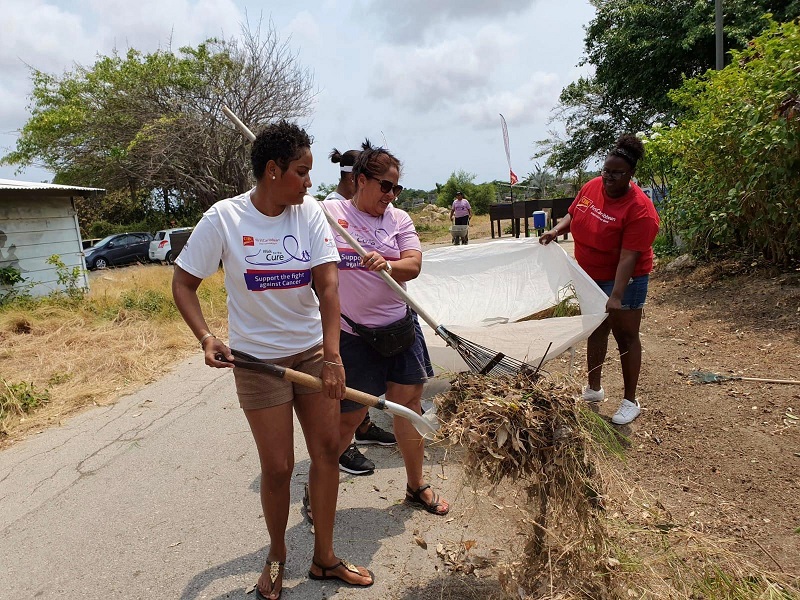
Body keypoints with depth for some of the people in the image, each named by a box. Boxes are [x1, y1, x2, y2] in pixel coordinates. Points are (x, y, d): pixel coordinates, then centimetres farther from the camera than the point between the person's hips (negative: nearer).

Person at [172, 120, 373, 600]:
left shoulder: (309, 211, -6)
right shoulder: (224, 218, -12)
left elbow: (328, 284, -15)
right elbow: (183, 283, -4)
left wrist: (332, 356, -25)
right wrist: (207, 337, -21)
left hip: (313, 350, 3)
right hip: (258, 358, -3)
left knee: (327, 449, 7)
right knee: (278, 467, 3)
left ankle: (324, 557, 28)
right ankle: (277, 559, 33)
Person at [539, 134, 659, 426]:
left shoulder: (640, 209, -24)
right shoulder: (592, 186, -5)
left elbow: (628, 257, -28)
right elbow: (572, 214, 11)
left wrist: (616, 296, -33)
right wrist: (557, 230, -9)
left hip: (623, 279, -7)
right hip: (591, 275, 7)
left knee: (625, 336, 3)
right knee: (595, 331, 16)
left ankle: (630, 401, 17)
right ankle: (593, 389, 32)